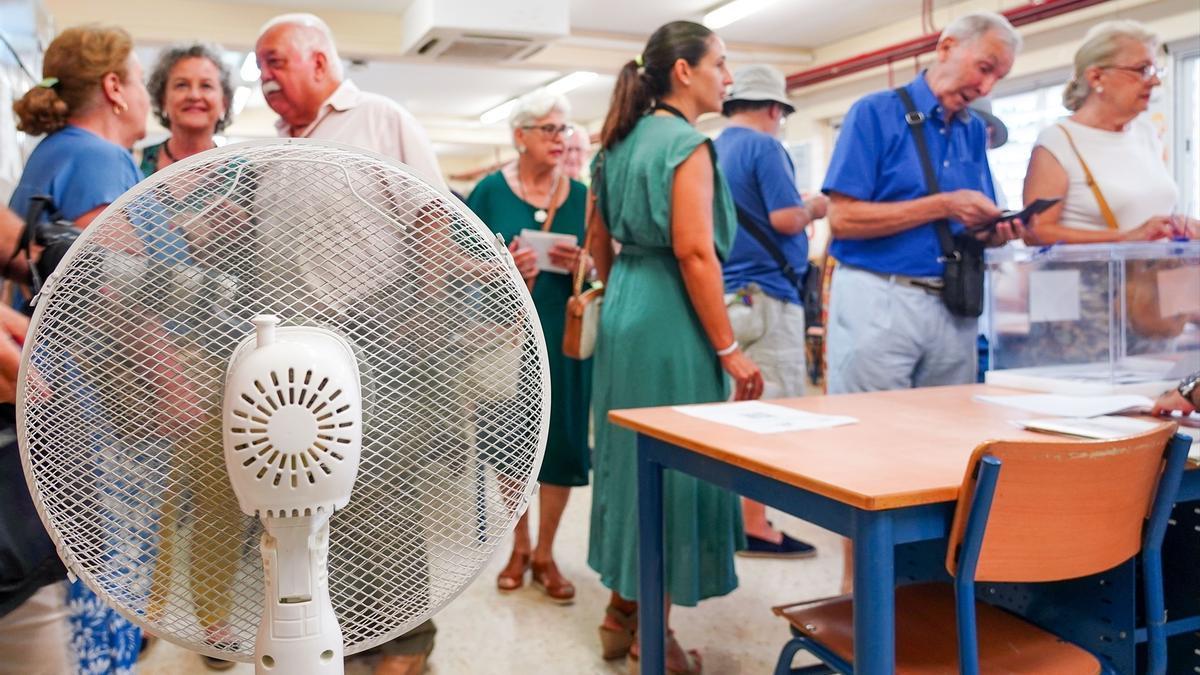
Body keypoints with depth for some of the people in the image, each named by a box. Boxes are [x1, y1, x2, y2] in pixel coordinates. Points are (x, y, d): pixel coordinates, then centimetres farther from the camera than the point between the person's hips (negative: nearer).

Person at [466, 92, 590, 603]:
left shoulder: (581, 196, 4)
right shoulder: (491, 191, -2)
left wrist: (583, 265, -13)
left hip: (565, 334, 2)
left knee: (562, 441, 5)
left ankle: (545, 554, 22)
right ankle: (519, 547, 28)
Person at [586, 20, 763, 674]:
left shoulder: (621, 143, 14)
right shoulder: (687, 142, -12)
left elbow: (599, 244, 18)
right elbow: (693, 252, -21)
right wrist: (729, 349, -17)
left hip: (623, 314, 9)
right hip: (670, 319, -9)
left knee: (630, 454, 15)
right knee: (670, 462, 0)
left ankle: (622, 610, 26)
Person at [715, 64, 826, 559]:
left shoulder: (711, 151, 15)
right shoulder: (764, 147, -9)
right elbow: (786, 218, -18)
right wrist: (814, 208, 2)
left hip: (725, 294, 9)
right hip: (765, 295, -9)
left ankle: (735, 513, 23)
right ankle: (754, 524, 1)